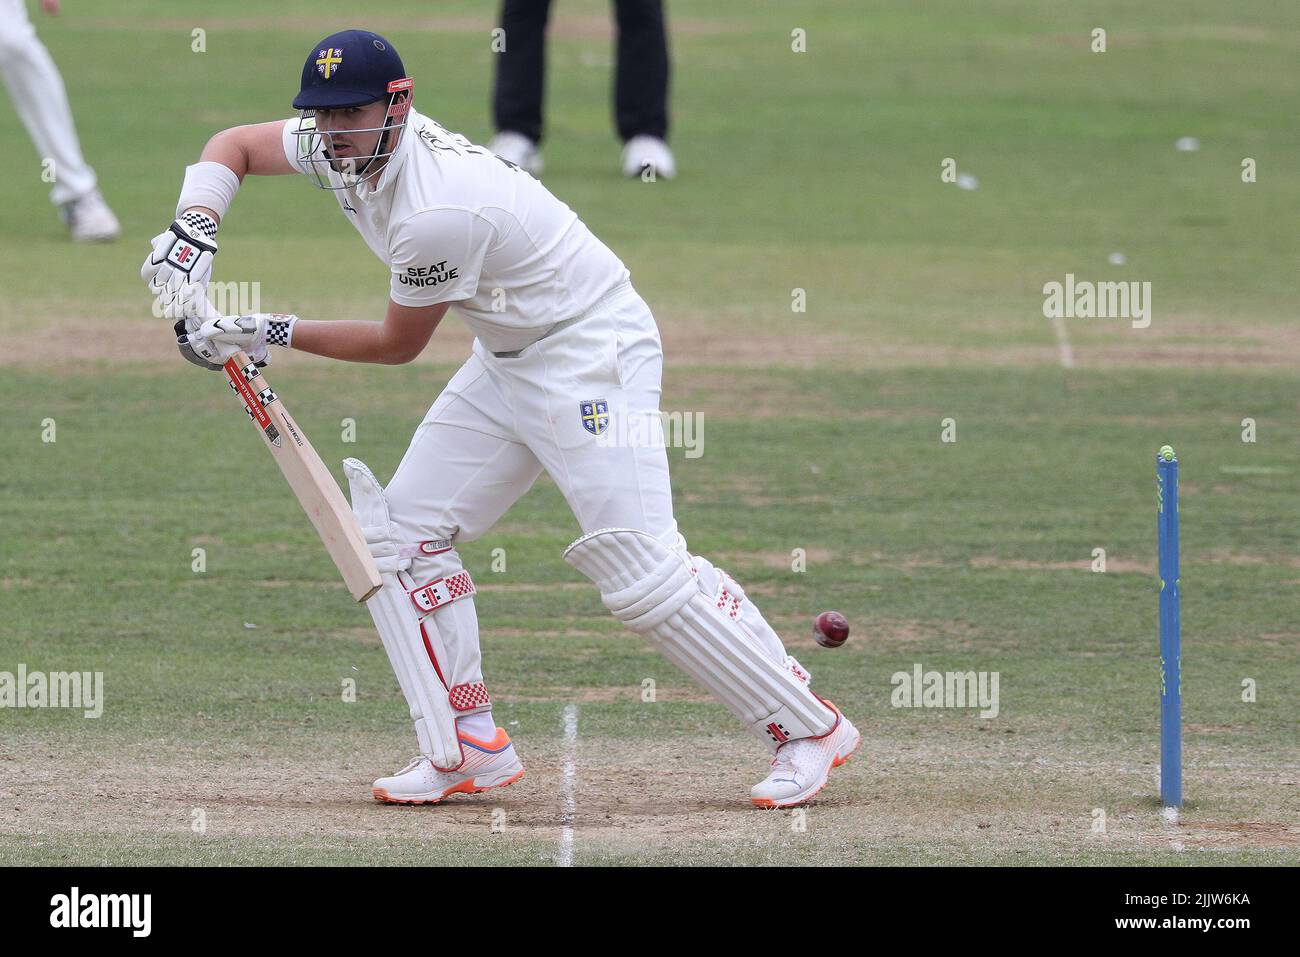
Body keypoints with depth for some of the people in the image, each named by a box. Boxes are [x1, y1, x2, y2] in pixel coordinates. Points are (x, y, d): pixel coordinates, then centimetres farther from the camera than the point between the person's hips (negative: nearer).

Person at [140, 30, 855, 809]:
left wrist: (271, 335, -11)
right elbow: (236, 145, 11)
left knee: (640, 567, -17)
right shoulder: (343, 148, -3)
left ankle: (809, 728, -9)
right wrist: (193, 235, -7)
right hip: (508, 360, 10)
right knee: (402, 531, 5)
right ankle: (472, 747, 9)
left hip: (593, 354, -10)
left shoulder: (441, 209, -29)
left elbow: (400, 344, -16)